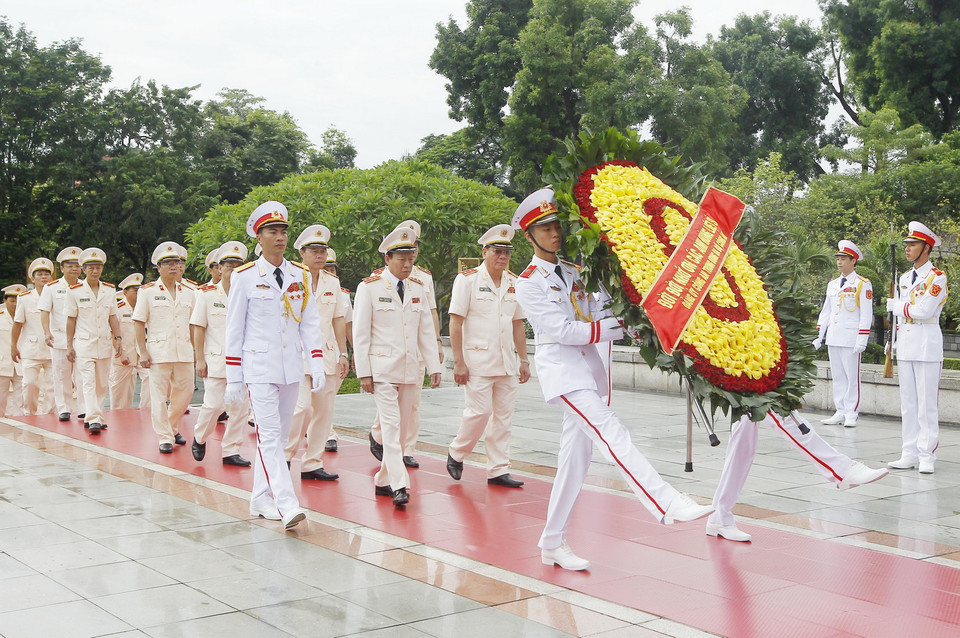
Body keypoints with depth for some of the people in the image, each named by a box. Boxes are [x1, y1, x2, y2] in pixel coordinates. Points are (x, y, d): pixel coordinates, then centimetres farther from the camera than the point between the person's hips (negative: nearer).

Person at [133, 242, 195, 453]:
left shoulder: (188, 293, 12)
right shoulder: (147, 291, 0)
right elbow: (139, 323, -1)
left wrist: (196, 350, 14)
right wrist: (143, 352, -8)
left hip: (184, 352, 4)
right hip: (159, 351, -4)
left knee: (185, 392, 7)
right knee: (159, 396, -1)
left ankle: (172, 427, 29)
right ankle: (164, 438, 7)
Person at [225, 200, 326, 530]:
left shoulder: (300, 276, 7)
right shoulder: (244, 276, -3)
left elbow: (309, 322, 9)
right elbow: (234, 329, -1)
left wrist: (317, 363, -2)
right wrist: (233, 378, -3)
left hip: (291, 368, 5)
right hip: (259, 367, -4)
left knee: (279, 436, 10)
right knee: (269, 435, -11)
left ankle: (261, 499, 21)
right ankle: (287, 506, -16)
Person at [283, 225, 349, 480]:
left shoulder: (332, 282, 13)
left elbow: (338, 320, 14)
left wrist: (343, 354, 9)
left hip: (327, 355, 6)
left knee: (324, 409, 4)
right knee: (302, 406, -15)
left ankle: (312, 464, 13)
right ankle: (284, 456, 5)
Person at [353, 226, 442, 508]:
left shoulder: (418, 289, 11)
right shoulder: (369, 288, -2)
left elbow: (427, 331, 12)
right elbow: (360, 333, -3)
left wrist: (434, 366, 4)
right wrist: (364, 372, -8)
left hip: (411, 369, 5)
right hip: (382, 368, -5)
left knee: (401, 426, 8)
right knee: (391, 425, -12)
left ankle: (383, 481, 19)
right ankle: (399, 485, -14)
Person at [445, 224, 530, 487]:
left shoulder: (514, 283, 11)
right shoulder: (467, 279, -5)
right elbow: (455, 322, -8)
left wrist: (524, 360, 12)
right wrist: (459, 362, -13)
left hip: (507, 363, 6)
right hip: (478, 361, -5)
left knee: (503, 416, 6)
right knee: (479, 412, -9)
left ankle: (498, 470, 13)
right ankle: (456, 453, 15)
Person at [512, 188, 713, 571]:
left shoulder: (573, 271, 16)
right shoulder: (529, 283, -4)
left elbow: (596, 316, 10)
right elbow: (563, 330, -13)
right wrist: (618, 329, -17)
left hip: (589, 367, 7)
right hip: (561, 368, -7)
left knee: (576, 457, 7)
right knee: (612, 434, -23)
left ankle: (553, 544, 16)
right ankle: (670, 505, -35)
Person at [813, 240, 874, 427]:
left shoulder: (863, 284, -3)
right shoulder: (832, 284, 16)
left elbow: (866, 314, -7)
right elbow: (825, 311, 19)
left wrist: (862, 340, -13)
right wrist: (819, 335, 13)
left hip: (851, 338, -6)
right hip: (833, 338, 6)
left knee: (852, 377, -2)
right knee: (837, 377, 8)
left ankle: (851, 415, 3)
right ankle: (840, 413, 14)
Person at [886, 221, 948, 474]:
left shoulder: (937, 277, -7)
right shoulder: (904, 278, 15)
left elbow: (924, 310, -19)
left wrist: (896, 305, -6)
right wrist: (893, 342, 16)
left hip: (927, 344, -7)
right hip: (905, 346, 7)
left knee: (927, 404, -5)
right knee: (908, 403, 8)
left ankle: (927, 456, -1)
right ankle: (910, 454, 13)